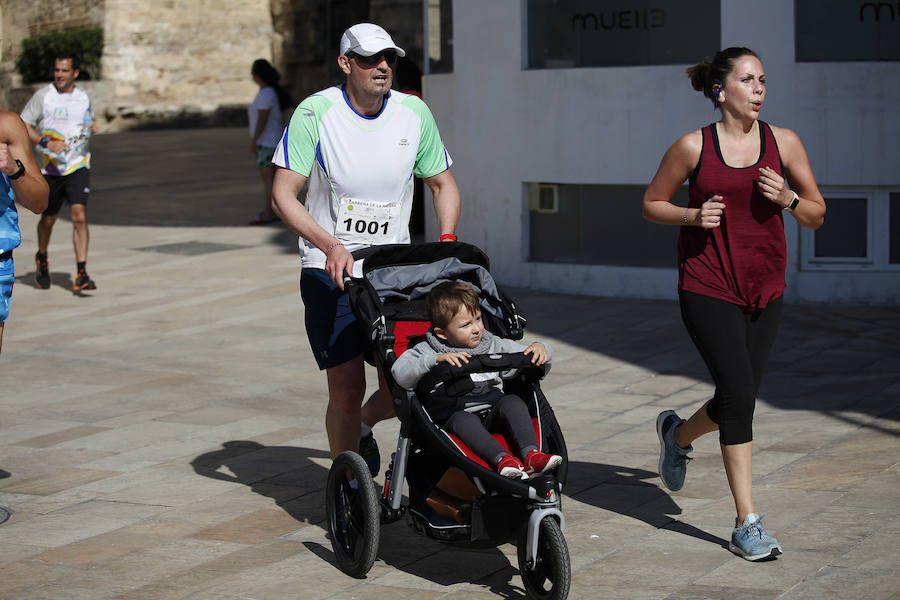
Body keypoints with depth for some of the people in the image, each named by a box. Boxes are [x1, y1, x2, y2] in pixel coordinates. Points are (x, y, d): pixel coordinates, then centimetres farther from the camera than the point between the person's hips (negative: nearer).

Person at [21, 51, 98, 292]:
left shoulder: (83, 98, 7)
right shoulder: (43, 96, -4)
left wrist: (91, 127, 1)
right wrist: (46, 143, -16)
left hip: (78, 166, 1)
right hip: (51, 168, -1)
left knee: (79, 217, -15)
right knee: (48, 219, 13)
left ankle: (81, 275, -16)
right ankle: (42, 260, 42)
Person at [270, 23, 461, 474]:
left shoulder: (414, 113, 1)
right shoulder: (315, 112, -10)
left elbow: (443, 185, 13)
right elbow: (283, 195, -12)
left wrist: (446, 243, -4)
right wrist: (331, 245, -26)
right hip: (329, 270, -3)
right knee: (347, 384, -9)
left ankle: (363, 425, 33)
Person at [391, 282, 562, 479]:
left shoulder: (492, 345, 13)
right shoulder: (428, 351, 1)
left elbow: (526, 357, 16)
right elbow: (400, 373, -17)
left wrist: (539, 348, -8)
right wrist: (437, 359, -29)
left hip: (492, 416, 3)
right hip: (450, 422, -3)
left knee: (512, 402, -24)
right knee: (463, 419, -35)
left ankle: (531, 454, -39)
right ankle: (501, 459, -52)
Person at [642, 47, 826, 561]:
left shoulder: (783, 143, 3)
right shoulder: (693, 147, -3)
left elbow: (817, 215, 8)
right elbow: (652, 203, 8)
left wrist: (787, 198, -12)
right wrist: (693, 215, -11)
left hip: (765, 289, 4)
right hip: (707, 287, -4)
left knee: (739, 400, 9)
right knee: (739, 393, -14)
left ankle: (678, 433, 44)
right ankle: (747, 523, -6)